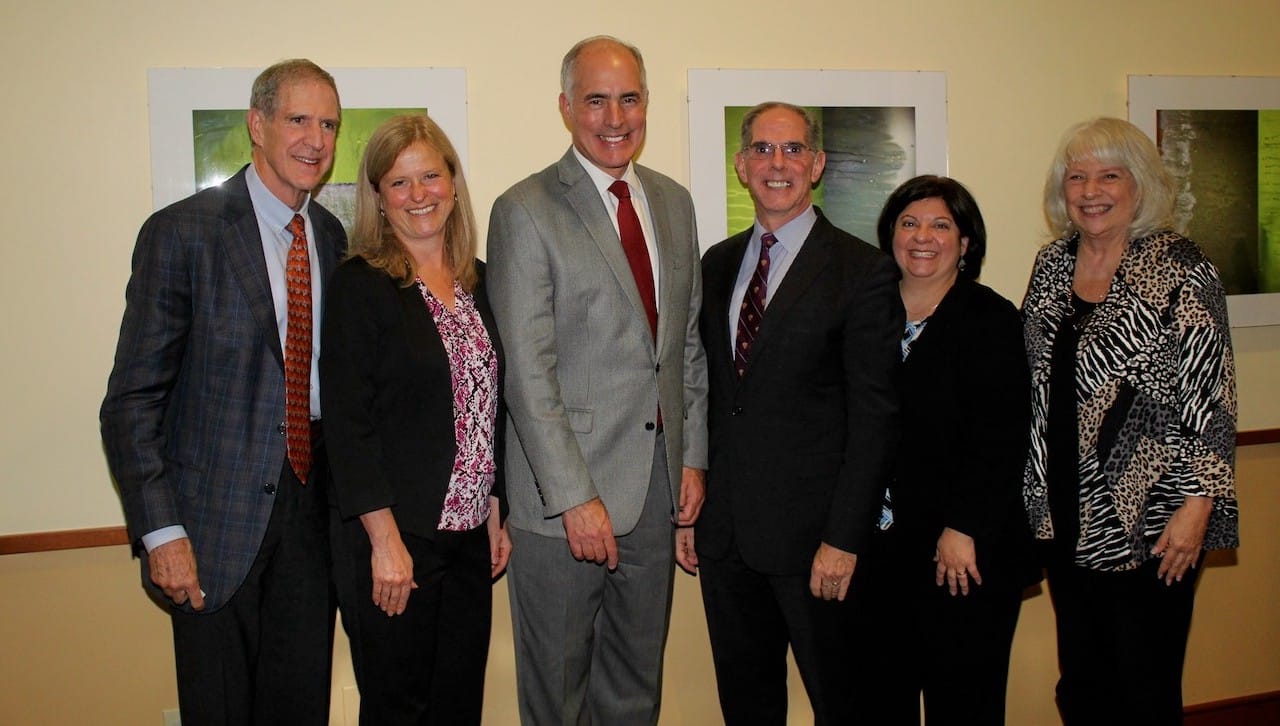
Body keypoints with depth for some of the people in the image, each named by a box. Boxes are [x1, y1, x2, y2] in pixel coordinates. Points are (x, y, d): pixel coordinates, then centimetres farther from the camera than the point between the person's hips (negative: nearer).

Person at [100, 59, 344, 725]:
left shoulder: (332, 237, 7)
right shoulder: (182, 232, -10)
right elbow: (132, 401, -10)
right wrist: (161, 532, -15)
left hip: (313, 514, 5)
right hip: (218, 520, -4)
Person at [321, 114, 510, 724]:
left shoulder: (478, 282, 9)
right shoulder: (360, 285, -9)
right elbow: (348, 422, -14)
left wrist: (495, 513, 11)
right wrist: (385, 539, -17)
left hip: (469, 535, 6)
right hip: (394, 537, -6)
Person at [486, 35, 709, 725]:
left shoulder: (675, 202, 10)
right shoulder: (524, 212, -9)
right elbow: (527, 370, -14)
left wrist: (693, 455, 7)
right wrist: (575, 497, -17)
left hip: (658, 484, 6)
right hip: (563, 496, -5)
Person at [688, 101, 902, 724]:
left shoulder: (863, 271, -8)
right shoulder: (717, 264, 10)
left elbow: (874, 418, -11)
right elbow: (705, 391, 12)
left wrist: (844, 539, -15)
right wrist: (692, 506, 8)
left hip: (810, 533, -5)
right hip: (724, 533, 5)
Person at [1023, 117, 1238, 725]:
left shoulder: (1179, 267, -8)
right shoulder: (1052, 264, 8)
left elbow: (1210, 395, -12)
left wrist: (1196, 508, -17)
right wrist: (1037, 497, 11)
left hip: (1149, 517, -5)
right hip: (1068, 515, 5)